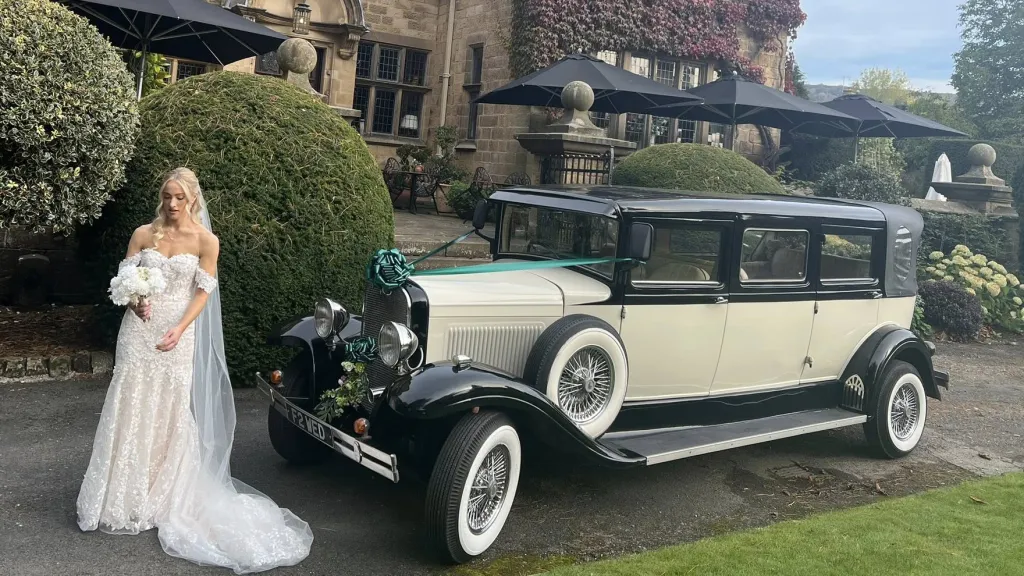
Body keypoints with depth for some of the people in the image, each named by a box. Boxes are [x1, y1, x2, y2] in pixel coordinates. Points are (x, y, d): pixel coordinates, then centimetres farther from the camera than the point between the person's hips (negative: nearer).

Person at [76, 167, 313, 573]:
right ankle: (123, 498, 18)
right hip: (138, 330, 2)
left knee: (170, 412, 3)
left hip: (177, 334, -2)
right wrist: (134, 301, -13)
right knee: (131, 409, 4)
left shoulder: (205, 241, -2)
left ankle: (162, 497, 19)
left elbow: (203, 292, -4)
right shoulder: (143, 234, 4)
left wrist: (179, 329, -16)